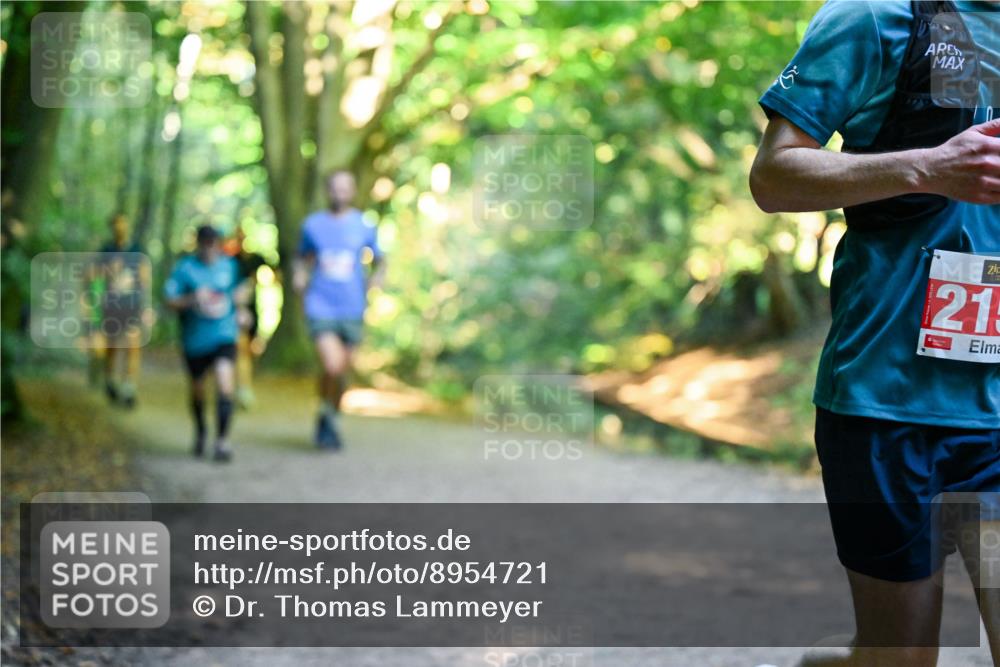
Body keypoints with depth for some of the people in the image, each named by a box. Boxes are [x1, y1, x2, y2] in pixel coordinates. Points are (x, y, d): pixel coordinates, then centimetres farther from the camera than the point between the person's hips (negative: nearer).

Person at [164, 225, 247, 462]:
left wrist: (240, 296, -1)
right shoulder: (184, 267, -5)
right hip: (195, 339, 0)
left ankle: (222, 441, -16)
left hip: (224, 336, 0)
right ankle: (200, 432, 43)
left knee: (225, 383, -20)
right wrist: (192, 299, -24)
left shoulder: (229, 265, 4)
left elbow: (241, 291, 21)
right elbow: (170, 301, -8)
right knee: (197, 389, 15)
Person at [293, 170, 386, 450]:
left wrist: (376, 278, -5)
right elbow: (303, 257, 18)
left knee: (342, 372, 9)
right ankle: (325, 413, 7)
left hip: (352, 309, 2)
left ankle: (331, 421, 31)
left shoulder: (364, 226, 4)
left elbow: (379, 260, 15)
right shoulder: (313, 224, 4)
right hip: (320, 308, -2)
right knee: (332, 366, -19)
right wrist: (299, 277, -1)